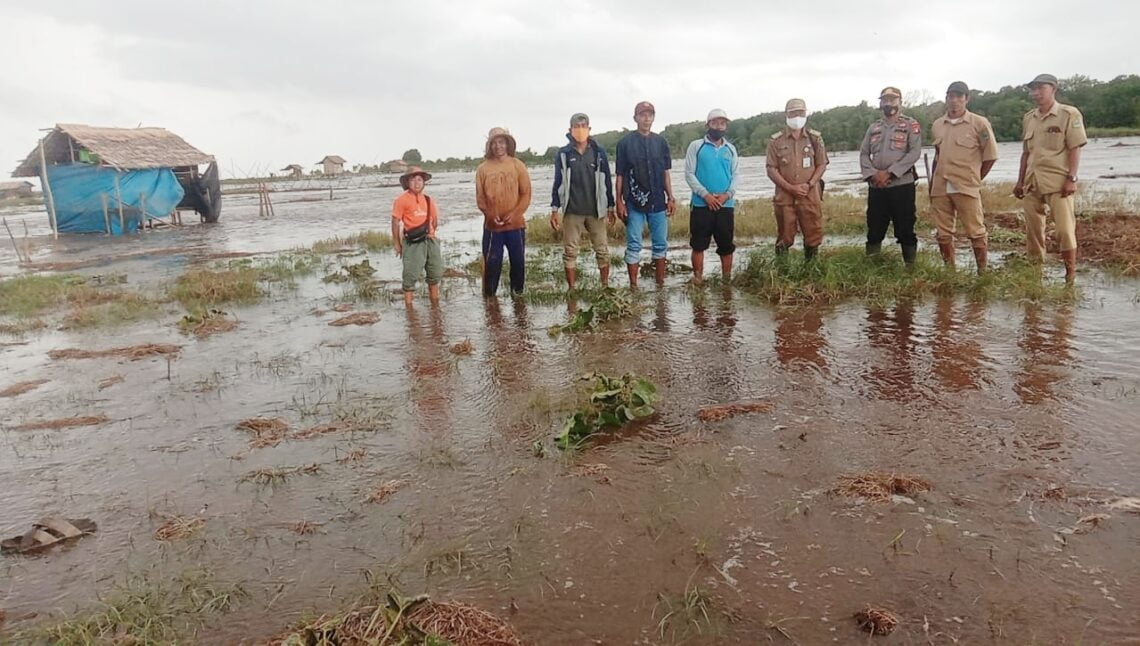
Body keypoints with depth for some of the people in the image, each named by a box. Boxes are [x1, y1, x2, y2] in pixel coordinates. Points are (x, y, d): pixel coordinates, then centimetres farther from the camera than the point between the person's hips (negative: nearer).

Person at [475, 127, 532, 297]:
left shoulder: (518, 165, 1)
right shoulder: (483, 168, 2)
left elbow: (526, 194, -1)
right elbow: (480, 197, 3)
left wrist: (514, 214, -15)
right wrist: (490, 215, -13)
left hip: (516, 224, 0)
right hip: (492, 226, 0)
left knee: (518, 261, 7)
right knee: (492, 262, 2)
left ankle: (518, 293, 23)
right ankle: (489, 296, 14)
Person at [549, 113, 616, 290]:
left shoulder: (599, 152, 2)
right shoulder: (563, 153, 0)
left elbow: (606, 181, 6)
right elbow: (558, 183, 3)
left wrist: (610, 208, 6)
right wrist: (554, 210, -1)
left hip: (595, 211, 1)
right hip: (572, 211, 0)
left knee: (602, 250, 4)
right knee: (570, 252, 3)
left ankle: (605, 287, 16)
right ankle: (572, 289, 12)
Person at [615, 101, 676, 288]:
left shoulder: (660, 142, 8)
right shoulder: (625, 143, -1)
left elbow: (665, 173, 12)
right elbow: (620, 175, 0)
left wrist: (671, 198, 6)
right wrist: (619, 202, -6)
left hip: (658, 202, 3)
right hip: (634, 203, -3)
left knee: (661, 244, 8)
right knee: (633, 246, 0)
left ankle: (660, 284, 19)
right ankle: (633, 286, 7)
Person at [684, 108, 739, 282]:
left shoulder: (731, 149, 11)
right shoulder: (696, 146, 1)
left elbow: (736, 175, 7)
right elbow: (689, 174, -5)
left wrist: (727, 194, -11)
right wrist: (705, 194, -15)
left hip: (726, 205, 3)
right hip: (701, 204, -3)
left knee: (726, 246, 8)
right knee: (698, 245, 1)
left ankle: (727, 279, 19)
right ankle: (698, 280, 10)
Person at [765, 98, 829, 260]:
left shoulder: (815, 138, 5)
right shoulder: (776, 141, 2)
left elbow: (822, 165, 5)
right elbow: (771, 169, -2)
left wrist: (809, 184, -10)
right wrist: (791, 188, -11)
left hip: (810, 194, 1)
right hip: (784, 195, -1)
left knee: (813, 232, 5)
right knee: (784, 237, 4)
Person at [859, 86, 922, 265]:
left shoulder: (911, 125, 2)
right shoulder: (874, 128, 15)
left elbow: (914, 152, -9)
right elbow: (864, 153, 9)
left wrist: (889, 173, -16)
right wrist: (872, 174, -9)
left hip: (902, 185, -4)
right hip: (876, 187, 4)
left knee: (905, 229, 0)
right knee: (874, 228, 7)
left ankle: (910, 265, 10)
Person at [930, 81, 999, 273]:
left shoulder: (979, 123, -4)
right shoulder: (937, 124, 10)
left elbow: (990, 156, 1)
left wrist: (974, 180, 3)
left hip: (966, 188, -4)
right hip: (940, 189, 5)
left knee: (976, 232, 1)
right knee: (943, 233, 8)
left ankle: (983, 272, 10)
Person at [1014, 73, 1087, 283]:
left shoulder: (1069, 114, -4)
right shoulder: (1028, 118, 12)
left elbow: (1075, 149, -8)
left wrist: (1071, 178, -15)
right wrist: (1020, 181, 13)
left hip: (1058, 182, -5)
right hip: (1032, 182, 6)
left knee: (1065, 228, -6)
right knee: (1033, 229, 10)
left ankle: (1071, 274, 5)